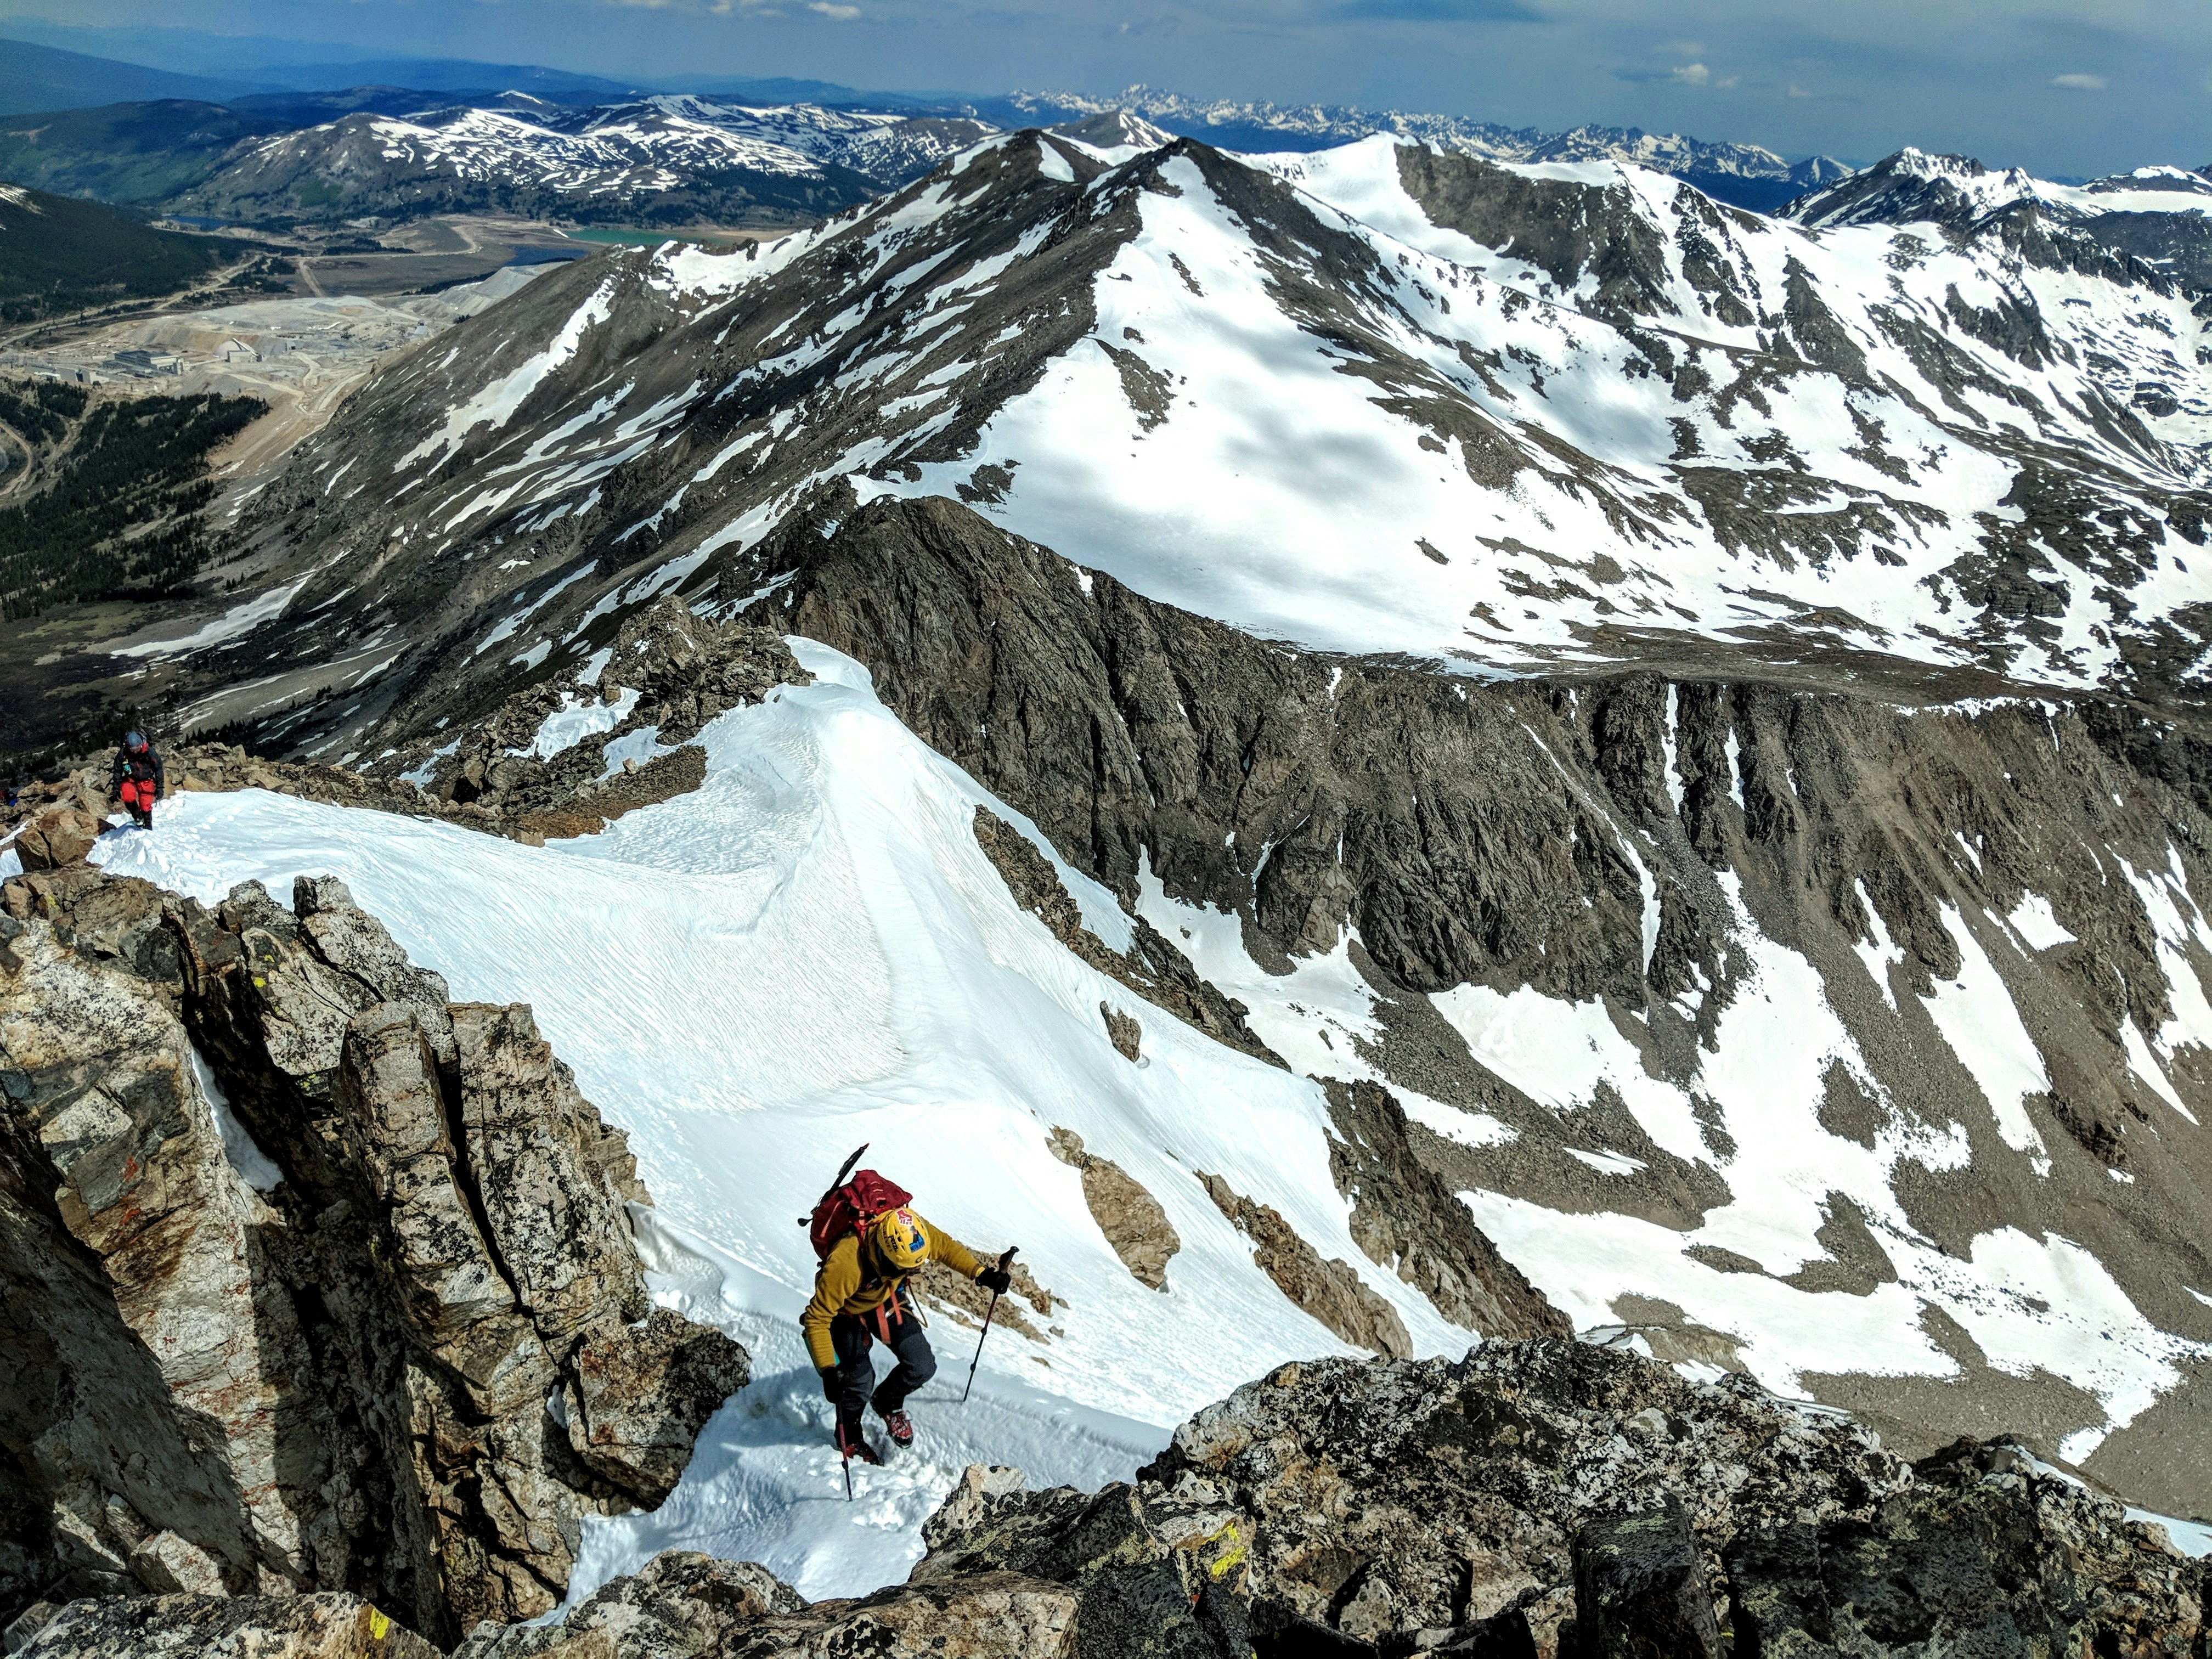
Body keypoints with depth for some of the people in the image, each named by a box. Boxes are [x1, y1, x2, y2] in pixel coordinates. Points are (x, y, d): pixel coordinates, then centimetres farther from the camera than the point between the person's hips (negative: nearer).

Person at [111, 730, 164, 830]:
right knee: (128, 797, -27)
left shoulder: (150, 753, -19)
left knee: (146, 807, -4)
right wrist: (117, 789, 0)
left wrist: (160, 787, -8)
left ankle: (148, 828, 14)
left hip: (146, 781, -1)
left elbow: (159, 769, -8)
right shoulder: (122, 754, -15)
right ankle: (138, 819, -5)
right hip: (130, 780, 1)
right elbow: (117, 772, -2)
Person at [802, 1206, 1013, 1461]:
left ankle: (888, 1404, 26)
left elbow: (946, 1246, -9)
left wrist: (982, 1273, -19)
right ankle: (849, 1441, 22)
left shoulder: (912, 1233, -31)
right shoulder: (844, 1265, -44)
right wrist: (828, 1370, -39)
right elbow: (817, 1319, -33)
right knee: (860, 1379, -10)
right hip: (846, 1311, -4)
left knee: (923, 1367, -7)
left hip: (887, 1300, 4)